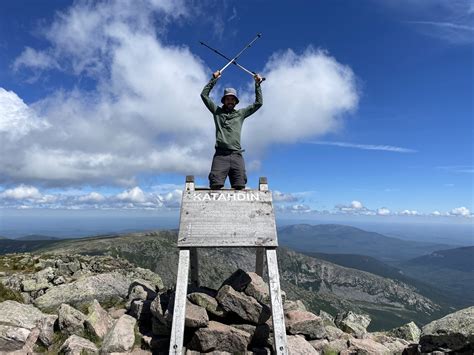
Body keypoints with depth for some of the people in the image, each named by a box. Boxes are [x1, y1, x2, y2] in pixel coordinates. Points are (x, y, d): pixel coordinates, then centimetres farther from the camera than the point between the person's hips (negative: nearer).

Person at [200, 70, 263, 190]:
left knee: (240, 188, -12)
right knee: (215, 186, -18)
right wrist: (214, 79, 19)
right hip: (220, 155, -1)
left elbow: (258, 103, 24)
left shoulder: (241, 113, 23)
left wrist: (257, 84, 23)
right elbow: (204, 95, 19)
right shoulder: (217, 111, 21)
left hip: (237, 155, 1)